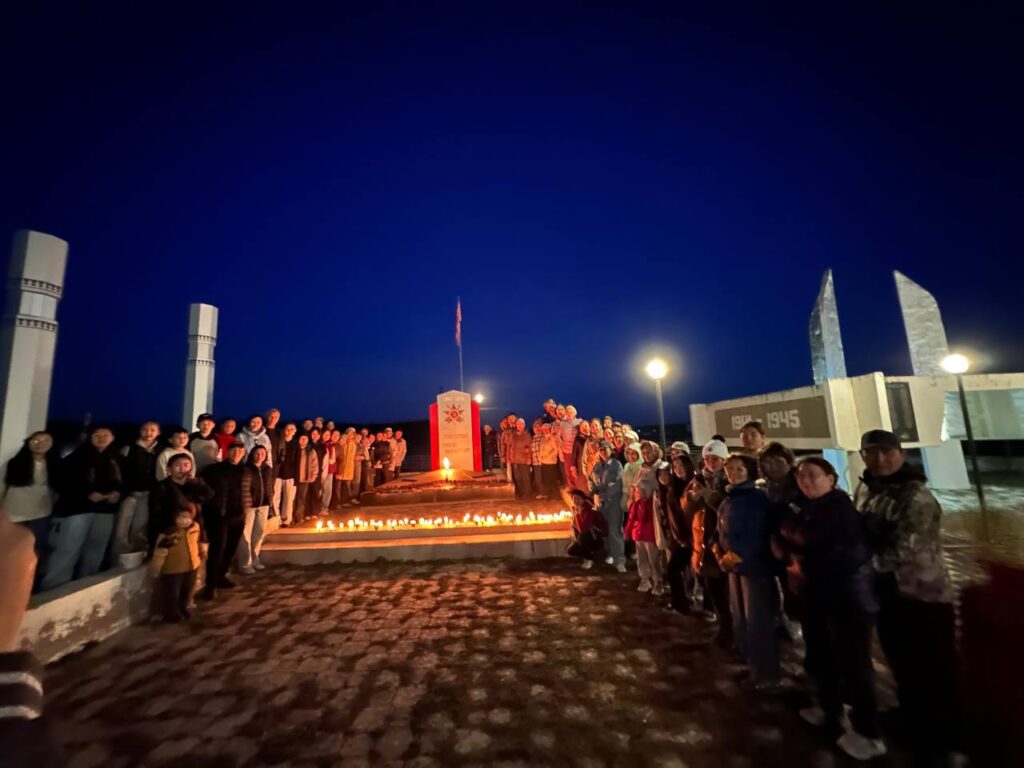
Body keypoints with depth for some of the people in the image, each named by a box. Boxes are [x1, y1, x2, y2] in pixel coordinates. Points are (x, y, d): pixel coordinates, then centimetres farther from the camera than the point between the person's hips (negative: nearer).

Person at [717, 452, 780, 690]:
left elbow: (755, 535, -18)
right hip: (734, 565, 8)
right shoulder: (728, 498, 8)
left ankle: (767, 674, 18)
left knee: (758, 621, 1)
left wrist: (733, 557, -16)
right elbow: (722, 531, 14)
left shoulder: (757, 498, -14)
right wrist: (721, 555, 3)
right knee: (739, 617, 17)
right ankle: (751, 663, 35)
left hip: (754, 564, -7)